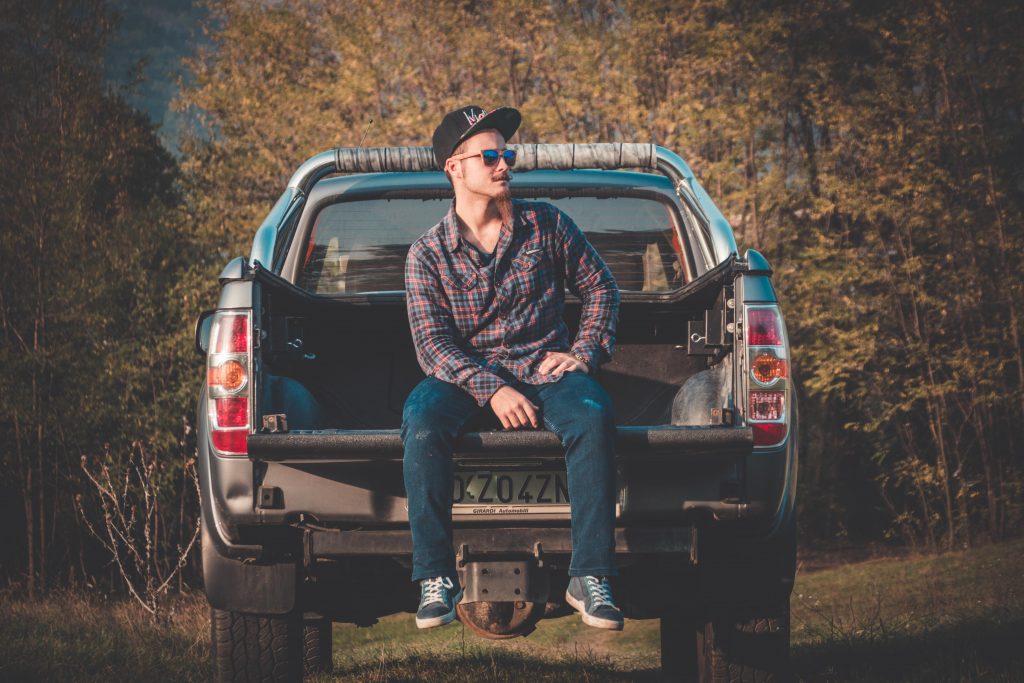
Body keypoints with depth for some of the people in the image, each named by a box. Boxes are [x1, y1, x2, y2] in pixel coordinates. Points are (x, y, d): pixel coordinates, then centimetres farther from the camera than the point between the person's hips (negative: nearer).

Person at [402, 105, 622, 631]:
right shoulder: (428, 253, 2)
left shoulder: (546, 225, 8)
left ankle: (589, 577, -31)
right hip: (466, 377, -1)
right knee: (422, 420, -35)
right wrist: (491, 389, -22)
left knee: (593, 416, -34)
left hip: (545, 370, 1)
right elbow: (432, 343, -7)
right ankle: (436, 579, -30)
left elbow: (600, 287, 18)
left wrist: (584, 351, 1)